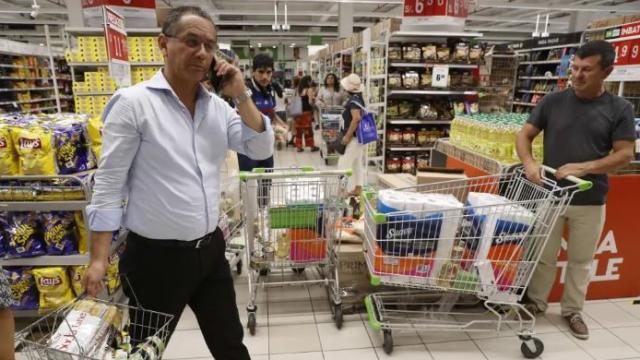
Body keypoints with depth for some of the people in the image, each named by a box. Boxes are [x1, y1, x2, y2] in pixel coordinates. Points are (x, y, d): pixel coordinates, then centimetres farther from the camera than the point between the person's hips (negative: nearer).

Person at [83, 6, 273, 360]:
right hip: (154, 257, -5)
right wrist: (98, 259, -12)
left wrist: (241, 96, -9)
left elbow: (262, 149, 1)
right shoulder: (133, 103, -12)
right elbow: (109, 185, -11)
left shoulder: (217, 105, 4)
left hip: (210, 249, 5)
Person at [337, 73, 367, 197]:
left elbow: (356, 118, -29)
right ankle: (358, 189, 20)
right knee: (358, 163, 13)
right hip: (358, 137, 10)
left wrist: (347, 136, -25)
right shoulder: (358, 98, 12)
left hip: (354, 137, -10)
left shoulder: (353, 100, -18)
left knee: (343, 164, -6)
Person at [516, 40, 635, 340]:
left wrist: (584, 167, -21)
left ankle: (573, 310, 33)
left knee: (581, 259, 14)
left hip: (590, 200, 0)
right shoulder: (553, 101, -2)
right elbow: (524, 135, 1)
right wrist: (529, 162, -19)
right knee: (543, 256, 12)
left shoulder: (619, 109, -3)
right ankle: (535, 302, 32)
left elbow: (625, 154, -5)